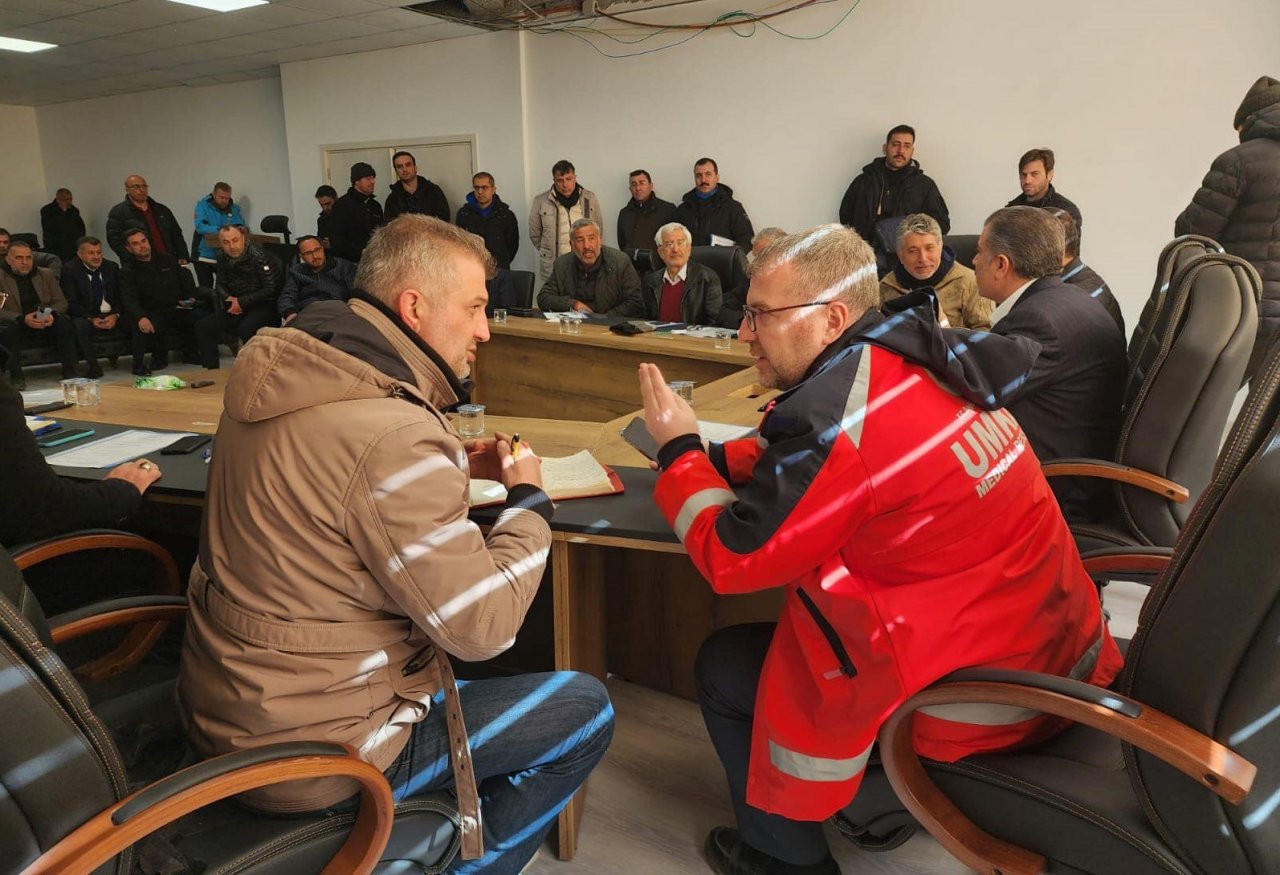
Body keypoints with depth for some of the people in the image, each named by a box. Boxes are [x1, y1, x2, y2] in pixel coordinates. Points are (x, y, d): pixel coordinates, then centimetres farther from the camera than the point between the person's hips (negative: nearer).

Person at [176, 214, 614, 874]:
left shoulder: (287, 371, -1)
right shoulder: (392, 435, -29)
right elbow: (483, 627, -24)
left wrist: (455, 469, 4)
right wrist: (527, 499, -8)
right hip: (311, 750, -9)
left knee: (456, 667, 30)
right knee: (584, 709, 2)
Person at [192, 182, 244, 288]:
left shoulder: (234, 208, 6)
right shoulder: (202, 205, -4)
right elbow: (199, 227, -18)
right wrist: (220, 229, -29)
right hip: (204, 258, -2)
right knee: (206, 290, 5)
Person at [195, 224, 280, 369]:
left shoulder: (260, 257, -15)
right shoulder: (222, 257, 7)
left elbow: (271, 289, -18)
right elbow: (221, 285, 21)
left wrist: (241, 302, -15)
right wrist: (229, 299, -3)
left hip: (263, 305, -7)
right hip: (236, 307, 7)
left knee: (246, 328, -37)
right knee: (202, 326, -7)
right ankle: (211, 370, 0)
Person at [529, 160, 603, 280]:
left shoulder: (590, 198, 6)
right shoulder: (541, 201, 1)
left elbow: (598, 229, 16)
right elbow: (535, 233, 11)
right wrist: (548, 252, 11)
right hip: (553, 267, -1)